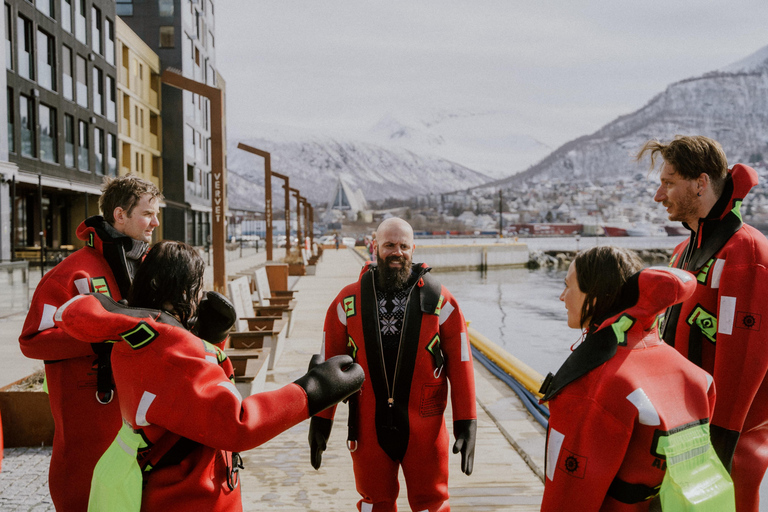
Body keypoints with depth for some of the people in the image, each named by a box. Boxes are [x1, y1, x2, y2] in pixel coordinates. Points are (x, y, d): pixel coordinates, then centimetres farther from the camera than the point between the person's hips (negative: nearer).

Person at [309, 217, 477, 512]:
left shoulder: (440, 302, -4)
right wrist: (320, 422, 3)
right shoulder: (348, 303, -2)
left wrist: (466, 424, -7)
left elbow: (460, 365, -4)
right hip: (369, 428, 1)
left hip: (425, 430, -1)